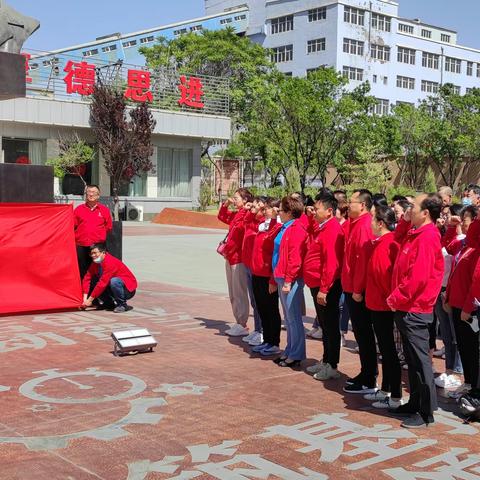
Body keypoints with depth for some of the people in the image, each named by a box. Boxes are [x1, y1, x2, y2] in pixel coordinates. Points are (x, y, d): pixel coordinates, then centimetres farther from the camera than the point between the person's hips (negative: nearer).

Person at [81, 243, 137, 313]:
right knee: (93, 281, -7)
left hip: (128, 290, -7)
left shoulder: (110, 262, -26)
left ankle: (122, 305, -15)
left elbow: (103, 283, -29)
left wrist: (90, 300, -26)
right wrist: (85, 299, -19)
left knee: (114, 281, -37)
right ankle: (109, 303, 5)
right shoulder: (96, 262, -2)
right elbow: (87, 278, -7)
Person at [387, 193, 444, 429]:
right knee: (412, 359, 17)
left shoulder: (427, 237, -17)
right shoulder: (416, 234, 13)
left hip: (414, 310, -10)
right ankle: (415, 403, 28)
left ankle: (426, 413, 5)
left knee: (420, 360, -2)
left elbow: (418, 276, -24)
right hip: (406, 309, 10)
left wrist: (396, 299, -16)